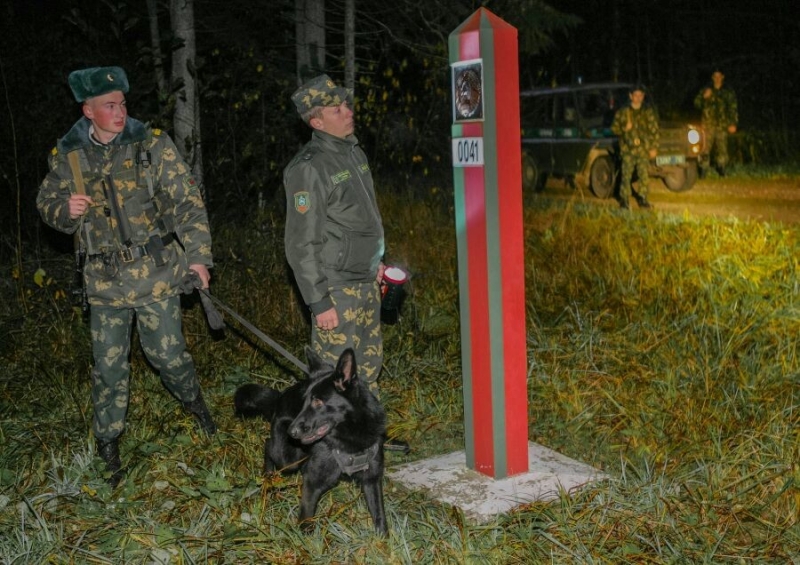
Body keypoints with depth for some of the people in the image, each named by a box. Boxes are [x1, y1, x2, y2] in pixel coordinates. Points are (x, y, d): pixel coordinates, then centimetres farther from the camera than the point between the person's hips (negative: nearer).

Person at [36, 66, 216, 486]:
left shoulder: (152, 144, -5)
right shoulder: (67, 156, 2)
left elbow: (187, 199, -5)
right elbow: (46, 204, 14)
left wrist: (198, 253, -12)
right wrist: (65, 209, -11)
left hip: (157, 274, -2)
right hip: (105, 279, 2)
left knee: (167, 353, 6)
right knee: (108, 365, 7)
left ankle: (194, 403, 37)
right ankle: (107, 445, 23)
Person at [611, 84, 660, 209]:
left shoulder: (648, 112, 9)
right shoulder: (622, 112, 5)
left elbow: (654, 131, 8)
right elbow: (614, 128, 8)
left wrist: (654, 147, 1)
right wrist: (624, 128, -12)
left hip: (643, 149, 2)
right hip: (628, 149, -2)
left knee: (644, 175, 1)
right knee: (626, 175, -6)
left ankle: (642, 199, 13)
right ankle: (624, 200, 3)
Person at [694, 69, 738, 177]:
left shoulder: (729, 92, 11)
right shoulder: (705, 90, 13)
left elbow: (733, 108, 8)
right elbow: (697, 104, 10)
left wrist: (733, 123, -2)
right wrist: (704, 97, -10)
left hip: (722, 125, 0)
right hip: (708, 124, 0)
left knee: (722, 147, -2)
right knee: (705, 147, -8)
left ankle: (721, 168, 11)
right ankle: (703, 170, -4)